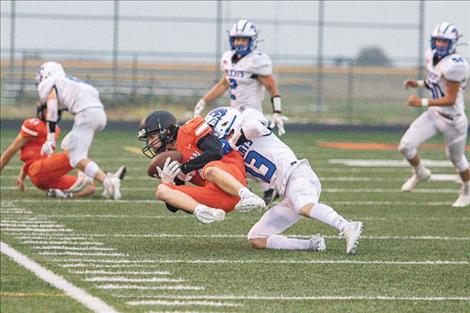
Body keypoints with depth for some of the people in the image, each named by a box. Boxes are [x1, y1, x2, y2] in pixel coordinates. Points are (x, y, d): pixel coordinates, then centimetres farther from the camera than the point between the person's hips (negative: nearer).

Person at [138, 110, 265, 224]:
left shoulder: (189, 131, 4)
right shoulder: (169, 161, 21)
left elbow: (216, 152, -12)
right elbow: (174, 207, 16)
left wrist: (184, 168, -8)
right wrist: (167, 182, -3)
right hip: (214, 195, 6)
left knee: (210, 170, -37)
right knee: (161, 190, -10)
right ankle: (200, 211, -36)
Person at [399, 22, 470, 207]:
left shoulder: (454, 65, -26)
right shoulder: (432, 57, -1)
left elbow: (450, 99, -24)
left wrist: (423, 102, -29)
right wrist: (418, 84, 0)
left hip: (452, 119, -7)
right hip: (434, 115, 7)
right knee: (406, 146, -6)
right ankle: (420, 173, 25)